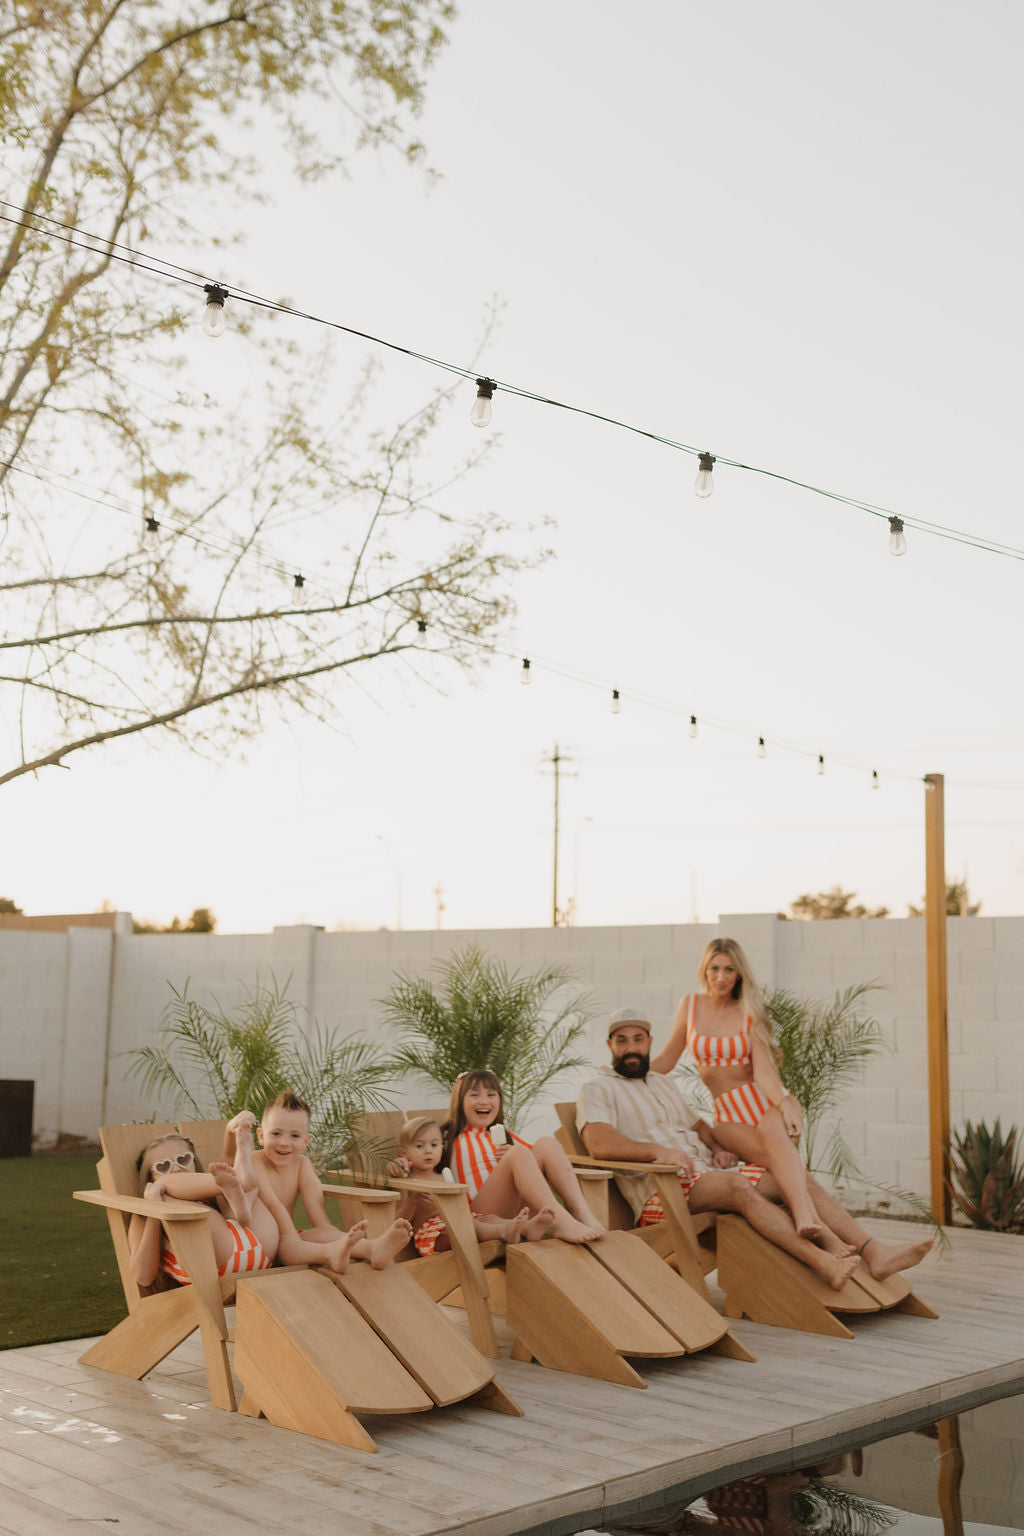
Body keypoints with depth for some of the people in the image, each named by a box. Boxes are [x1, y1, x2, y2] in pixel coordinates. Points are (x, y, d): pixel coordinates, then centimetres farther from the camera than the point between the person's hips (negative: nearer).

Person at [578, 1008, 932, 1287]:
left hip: (707, 1173, 8)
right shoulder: (598, 1089, 1)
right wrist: (659, 1151, -27)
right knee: (738, 1184, -35)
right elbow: (599, 1143, -16)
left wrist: (718, 1148, 8)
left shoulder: (661, 1082, 27)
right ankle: (823, 1263, -45)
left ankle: (875, 1253, -17)